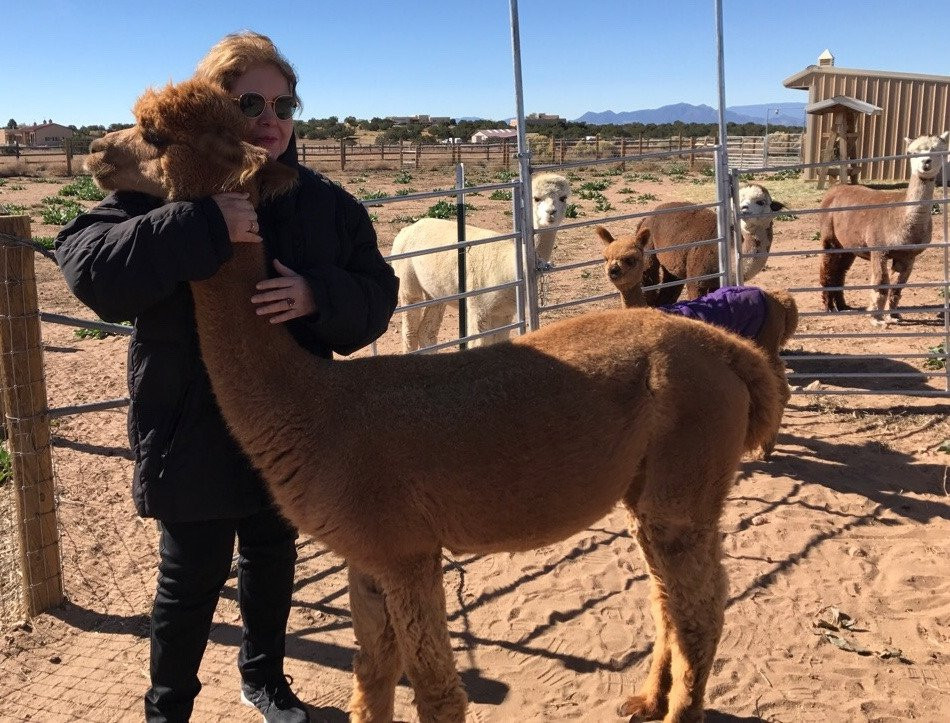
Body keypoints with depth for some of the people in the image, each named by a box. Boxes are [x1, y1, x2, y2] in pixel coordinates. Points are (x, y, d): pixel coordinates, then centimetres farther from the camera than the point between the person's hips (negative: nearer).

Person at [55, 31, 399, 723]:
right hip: (193, 433, -3)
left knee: (273, 561, 22)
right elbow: (86, 264, -27)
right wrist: (202, 226, -36)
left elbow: (377, 293, -4)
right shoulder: (161, 190, -12)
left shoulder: (325, 201, -1)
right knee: (192, 578, 9)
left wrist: (317, 295, -25)